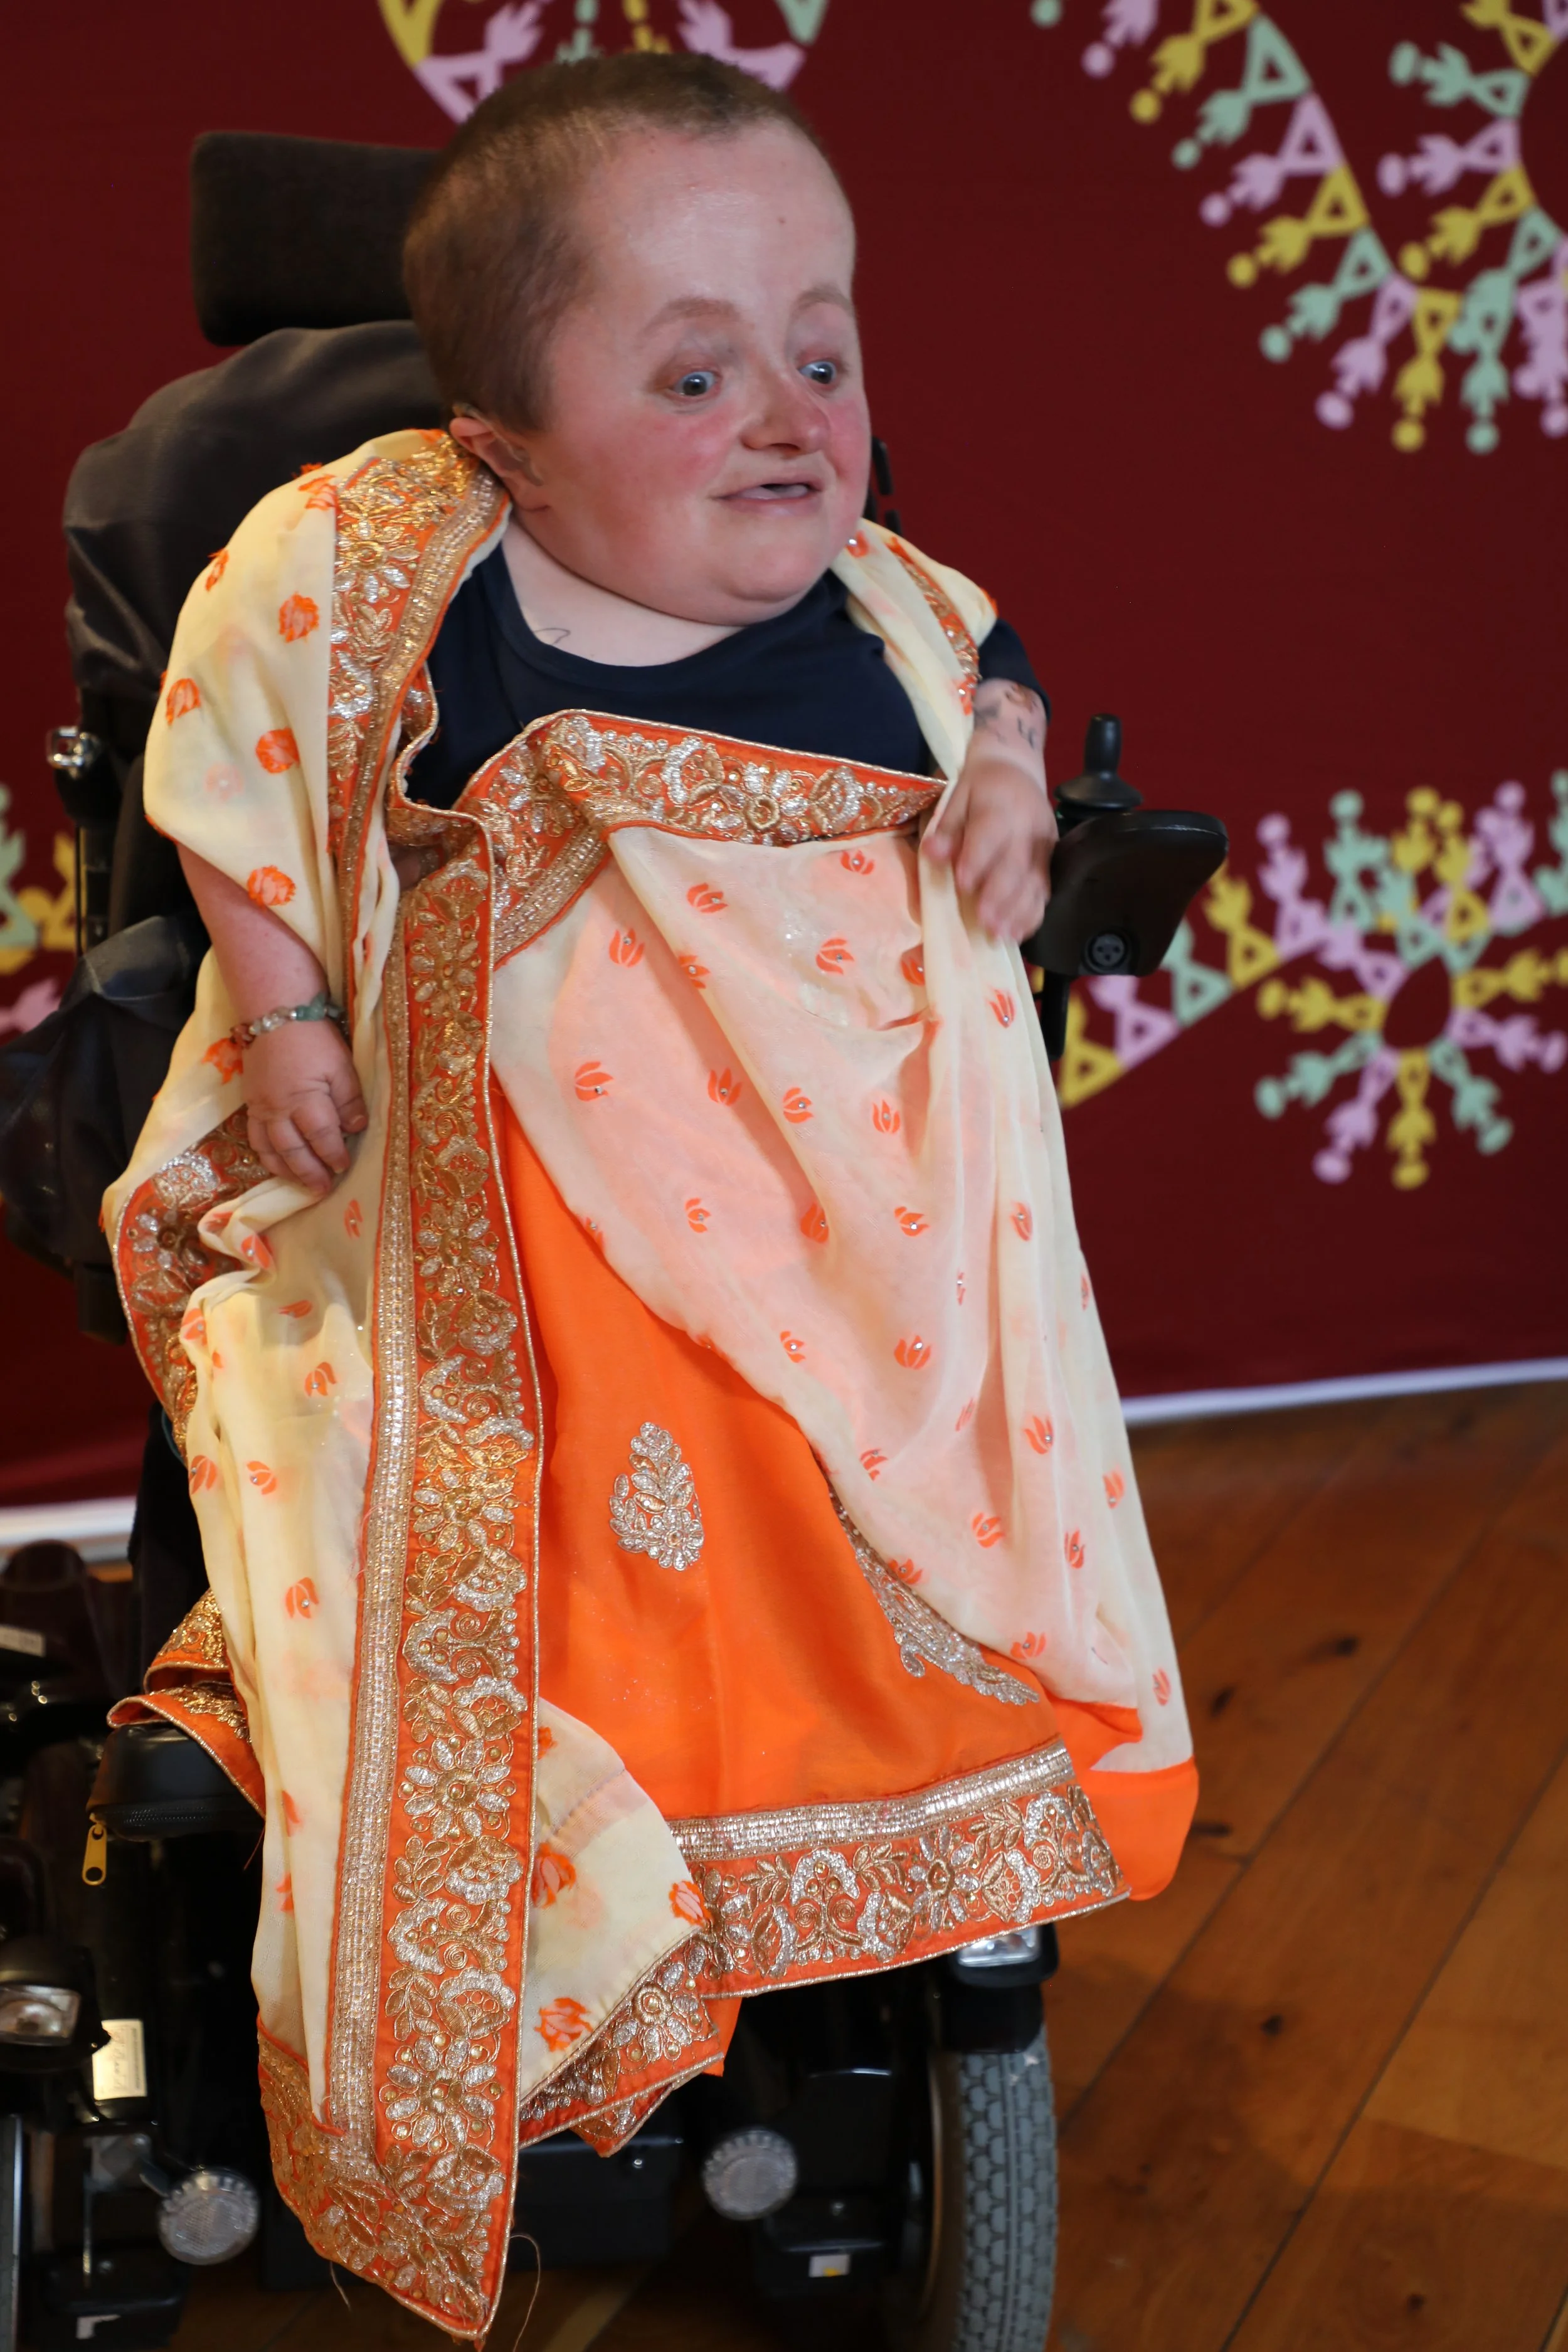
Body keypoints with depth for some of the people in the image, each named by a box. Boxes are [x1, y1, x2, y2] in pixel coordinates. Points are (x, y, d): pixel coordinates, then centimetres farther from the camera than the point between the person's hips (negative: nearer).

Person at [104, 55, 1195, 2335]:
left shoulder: (878, 610, 0)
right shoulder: (368, 575, -12)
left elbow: (992, 659, 21)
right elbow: (233, 777, 0)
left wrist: (1011, 782, 1)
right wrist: (281, 1012, -4)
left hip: (857, 1225, 4)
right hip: (513, 1234, -3)